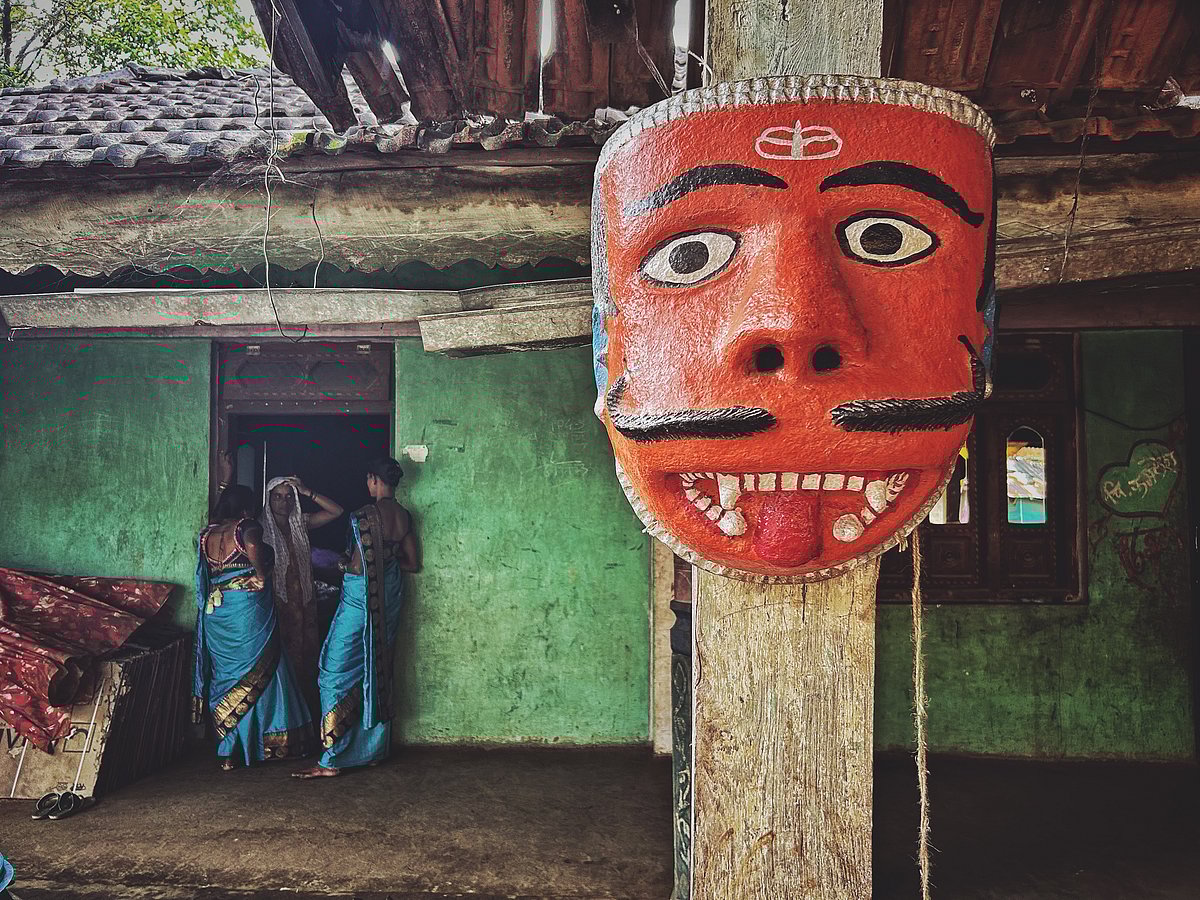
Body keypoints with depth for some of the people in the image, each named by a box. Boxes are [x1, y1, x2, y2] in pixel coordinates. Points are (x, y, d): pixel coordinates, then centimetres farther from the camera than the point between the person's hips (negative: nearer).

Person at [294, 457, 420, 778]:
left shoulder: (363, 516, -16)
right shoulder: (405, 516, 4)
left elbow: (358, 564, -9)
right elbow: (413, 564, 10)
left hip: (361, 594, -7)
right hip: (390, 598, 8)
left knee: (337, 673, -1)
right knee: (378, 670, 16)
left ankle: (331, 760, 0)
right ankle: (375, 749, 24)